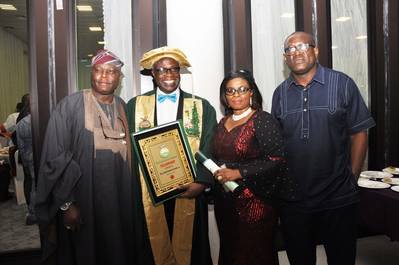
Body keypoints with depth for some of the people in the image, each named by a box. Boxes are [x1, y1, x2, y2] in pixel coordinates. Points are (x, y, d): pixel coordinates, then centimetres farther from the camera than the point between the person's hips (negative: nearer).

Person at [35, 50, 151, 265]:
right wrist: (65, 203, -12)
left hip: (120, 203, 4)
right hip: (82, 204, -4)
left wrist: (133, 200, 7)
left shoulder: (123, 108, 5)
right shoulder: (70, 105, -9)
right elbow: (55, 158, -11)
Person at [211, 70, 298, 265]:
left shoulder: (263, 121, -9)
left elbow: (276, 160, -16)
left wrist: (238, 173, -20)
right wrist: (215, 172, 2)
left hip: (255, 202, -6)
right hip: (224, 201, 6)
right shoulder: (223, 123, 10)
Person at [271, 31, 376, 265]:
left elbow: (359, 133, -1)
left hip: (338, 199, -2)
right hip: (293, 199, 3)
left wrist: (352, 178, -3)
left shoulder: (342, 84, -3)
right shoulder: (280, 93, 5)